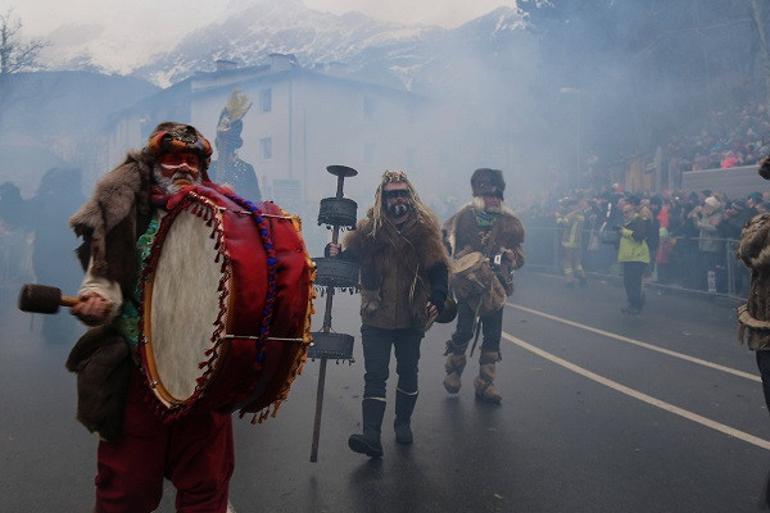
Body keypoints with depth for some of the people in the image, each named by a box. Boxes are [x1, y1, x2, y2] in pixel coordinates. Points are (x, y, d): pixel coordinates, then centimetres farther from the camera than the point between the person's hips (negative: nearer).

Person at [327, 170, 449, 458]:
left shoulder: (424, 228, -4)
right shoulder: (368, 229, -3)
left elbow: (438, 268, -9)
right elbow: (349, 257, -3)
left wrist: (437, 298, -27)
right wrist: (335, 255, -27)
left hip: (411, 318, 1)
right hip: (376, 318, -1)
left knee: (408, 373, 16)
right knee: (375, 376, -5)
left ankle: (403, 424, 35)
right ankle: (371, 436, -5)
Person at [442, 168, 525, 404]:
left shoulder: (509, 222, 3)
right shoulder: (464, 217, -4)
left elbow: (519, 256, 9)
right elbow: (447, 246, 1)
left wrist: (510, 256, -13)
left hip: (495, 286, 3)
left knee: (492, 337, 5)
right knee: (464, 331, -2)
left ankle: (485, 384, 17)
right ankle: (453, 371, 25)